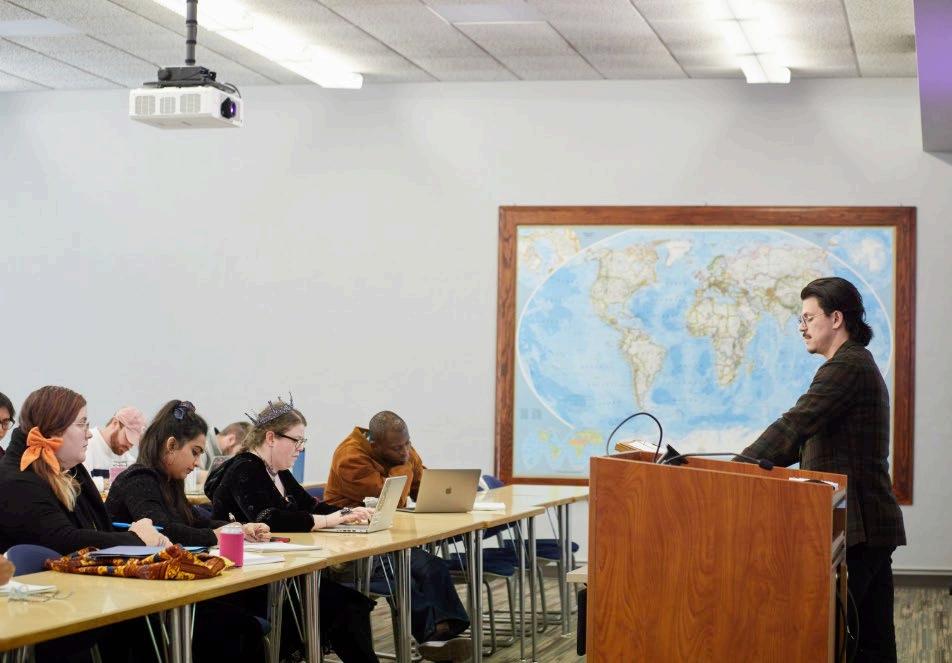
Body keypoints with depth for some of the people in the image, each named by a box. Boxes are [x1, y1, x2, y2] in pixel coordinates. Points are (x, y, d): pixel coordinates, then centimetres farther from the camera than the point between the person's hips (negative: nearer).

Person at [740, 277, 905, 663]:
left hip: (854, 528, -10)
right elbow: (807, 439, 21)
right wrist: (757, 466, 12)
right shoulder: (861, 365, 21)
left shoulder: (846, 367, -13)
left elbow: (794, 426, -21)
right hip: (872, 528, 10)